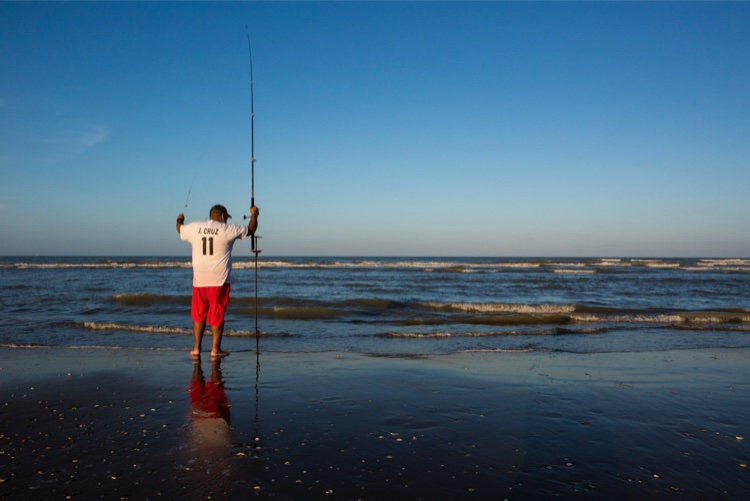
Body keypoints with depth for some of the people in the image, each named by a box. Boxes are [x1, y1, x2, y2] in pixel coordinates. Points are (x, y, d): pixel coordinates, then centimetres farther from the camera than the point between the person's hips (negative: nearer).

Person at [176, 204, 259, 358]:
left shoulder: (194, 227, 3)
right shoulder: (228, 229, -5)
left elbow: (180, 229, 26)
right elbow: (251, 230, 7)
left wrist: (180, 219, 49)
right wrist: (254, 214, 26)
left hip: (199, 280, 3)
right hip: (219, 281, -3)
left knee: (198, 315, 13)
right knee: (217, 315, 4)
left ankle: (197, 348, 17)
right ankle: (215, 349, 7)